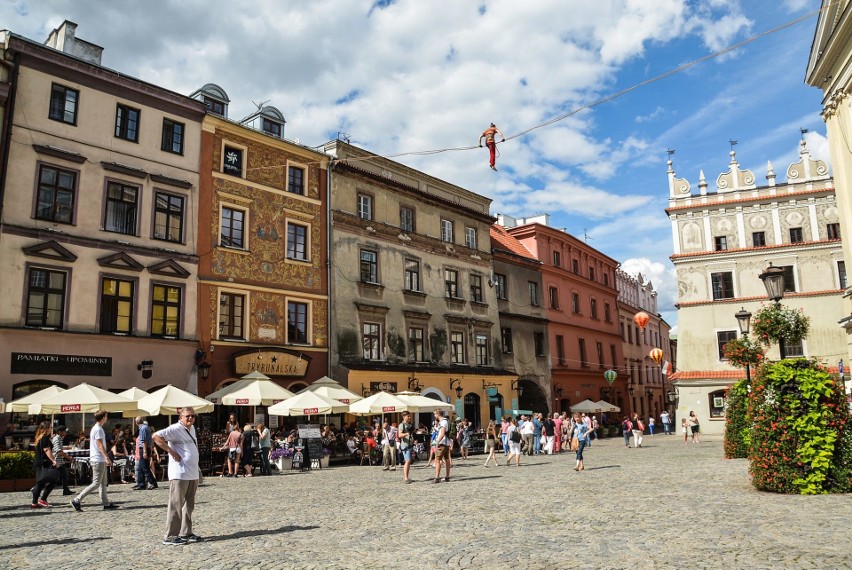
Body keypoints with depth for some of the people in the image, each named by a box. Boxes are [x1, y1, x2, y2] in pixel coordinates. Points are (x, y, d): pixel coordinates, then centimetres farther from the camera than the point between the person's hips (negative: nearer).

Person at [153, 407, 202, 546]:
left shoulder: (192, 428, 14)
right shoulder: (175, 429, -12)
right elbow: (156, 436, -24)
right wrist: (171, 452, -21)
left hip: (193, 474, 9)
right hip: (179, 475, -9)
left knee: (189, 505, 13)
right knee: (176, 506, -4)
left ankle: (186, 533, 22)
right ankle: (170, 537, 3)